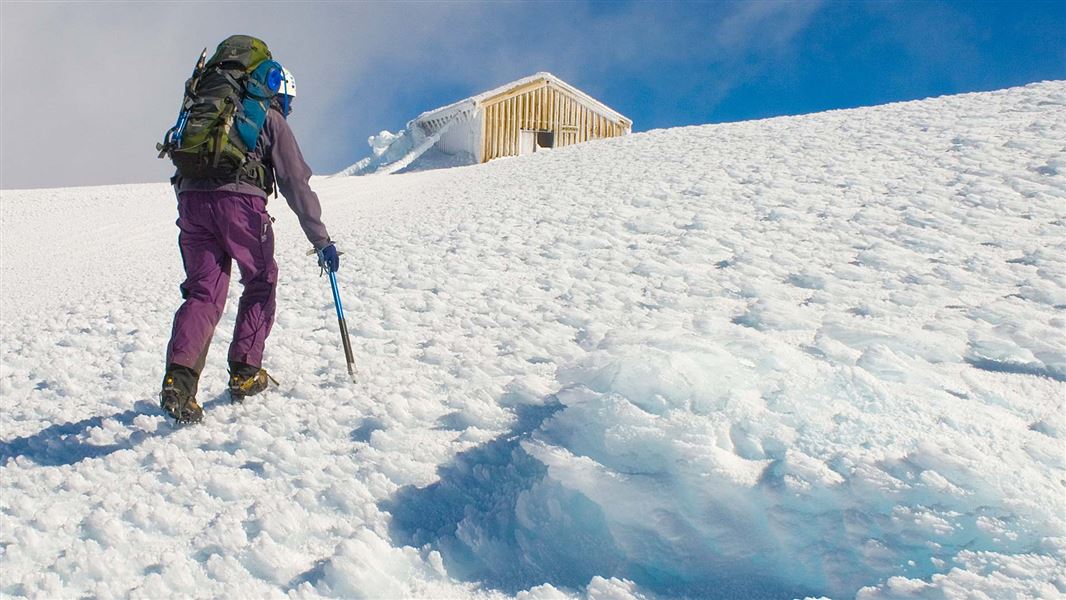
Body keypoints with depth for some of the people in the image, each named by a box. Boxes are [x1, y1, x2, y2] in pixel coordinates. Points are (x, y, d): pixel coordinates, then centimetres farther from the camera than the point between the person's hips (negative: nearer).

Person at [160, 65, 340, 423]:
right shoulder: (271, 119, 13)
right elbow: (296, 183, 7)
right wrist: (321, 240, 7)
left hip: (190, 199, 5)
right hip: (239, 200, -5)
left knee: (203, 292, 3)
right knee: (261, 282, 14)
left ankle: (179, 377, -18)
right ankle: (245, 373, 12)